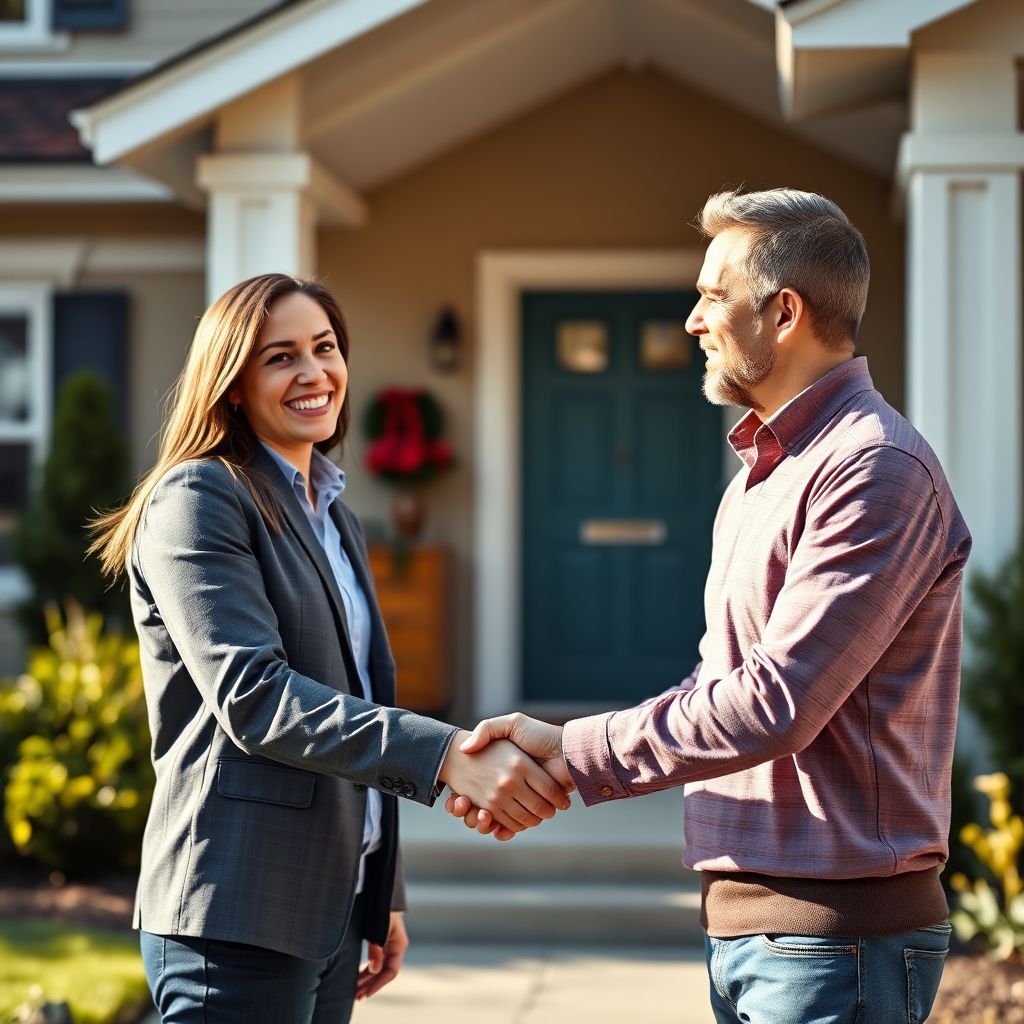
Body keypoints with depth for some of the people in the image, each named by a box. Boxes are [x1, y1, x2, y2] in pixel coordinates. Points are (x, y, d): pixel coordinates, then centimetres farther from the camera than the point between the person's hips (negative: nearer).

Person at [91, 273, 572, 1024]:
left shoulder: (333, 517, 19)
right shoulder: (198, 499, -8)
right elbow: (252, 695, -21)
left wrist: (383, 899, 21)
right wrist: (446, 756, -29)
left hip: (333, 908, 8)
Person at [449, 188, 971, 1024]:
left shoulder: (878, 470, -16)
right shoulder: (761, 471, 18)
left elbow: (773, 704, -22)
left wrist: (571, 752, -15)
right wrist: (549, 766, 3)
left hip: (833, 942, -9)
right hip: (746, 923, 9)